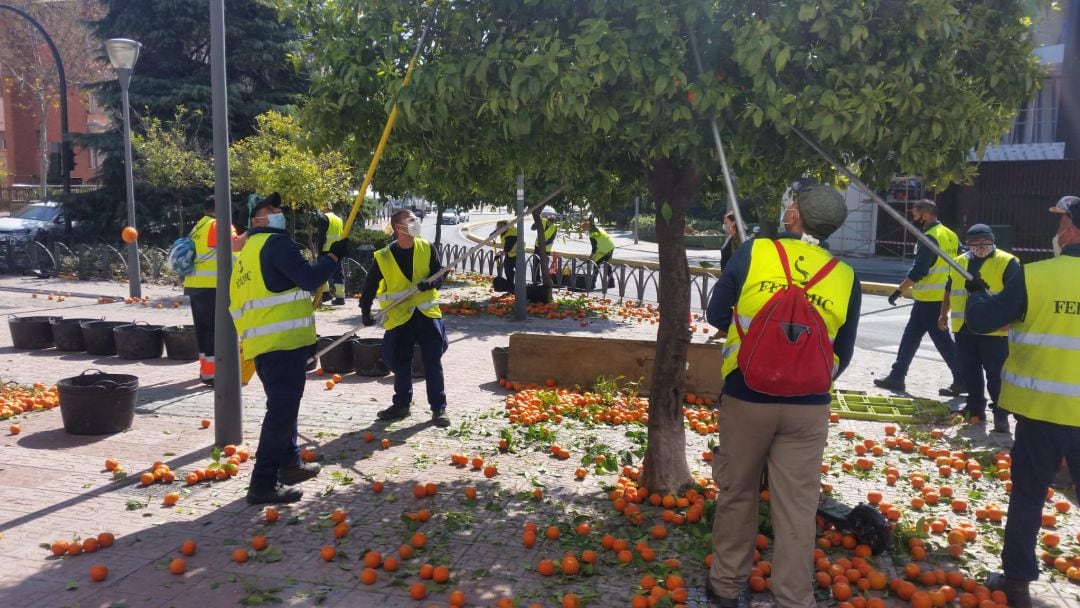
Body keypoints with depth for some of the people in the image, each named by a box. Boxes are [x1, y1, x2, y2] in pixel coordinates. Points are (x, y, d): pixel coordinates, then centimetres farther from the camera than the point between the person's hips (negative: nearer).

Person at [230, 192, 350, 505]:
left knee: (281, 405, 22)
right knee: (282, 409, -8)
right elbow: (309, 278, -17)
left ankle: (289, 463, 34)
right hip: (283, 340, -10)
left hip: (263, 341, 10)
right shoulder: (276, 243, -10)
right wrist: (333, 256, -4)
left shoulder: (251, 248, 22)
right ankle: (264, 483, -6)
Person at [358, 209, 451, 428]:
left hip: (426, 312, 0)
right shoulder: (383, 256, -7)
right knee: (401, 363, 10)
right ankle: (402, 404, 27)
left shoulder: (427, 248, -2)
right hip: (399, 316, 0)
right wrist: (366, 311, 5)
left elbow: (439, 274, -2)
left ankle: (439, 408, 8)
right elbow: (370, 286, 3)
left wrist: (430, 283, -24)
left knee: (433, 362, 0)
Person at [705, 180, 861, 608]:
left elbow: (716, 315, 2)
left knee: (736, 496, 15)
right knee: (797, 510, 9)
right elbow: (843, 354, 8)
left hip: (746, 397, -1)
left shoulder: (753, 252, -8)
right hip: (808, 407, 1)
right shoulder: (846, 277, -1)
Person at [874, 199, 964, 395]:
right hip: (942, 297, 10)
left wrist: (899, 291, -16)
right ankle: (897, 376, 18)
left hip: (929, 299, -10)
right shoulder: (950, 235, 12)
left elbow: (918, 271, -21)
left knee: (941, 339, -2)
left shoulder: (930, 238, -16)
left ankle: (961, 380, 5)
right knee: (910, 336, 13)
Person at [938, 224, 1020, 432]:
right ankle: (975, 407, 24)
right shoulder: (959, 262, 12)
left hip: (994, 331, -5)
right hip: (964, 329, 5)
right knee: (969, 372, 11)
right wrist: (944, 314, 21)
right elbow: (949, 290, 23)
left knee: (996, 374, -3)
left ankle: (1001, 414, 6)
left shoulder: (1007, 262, -5)